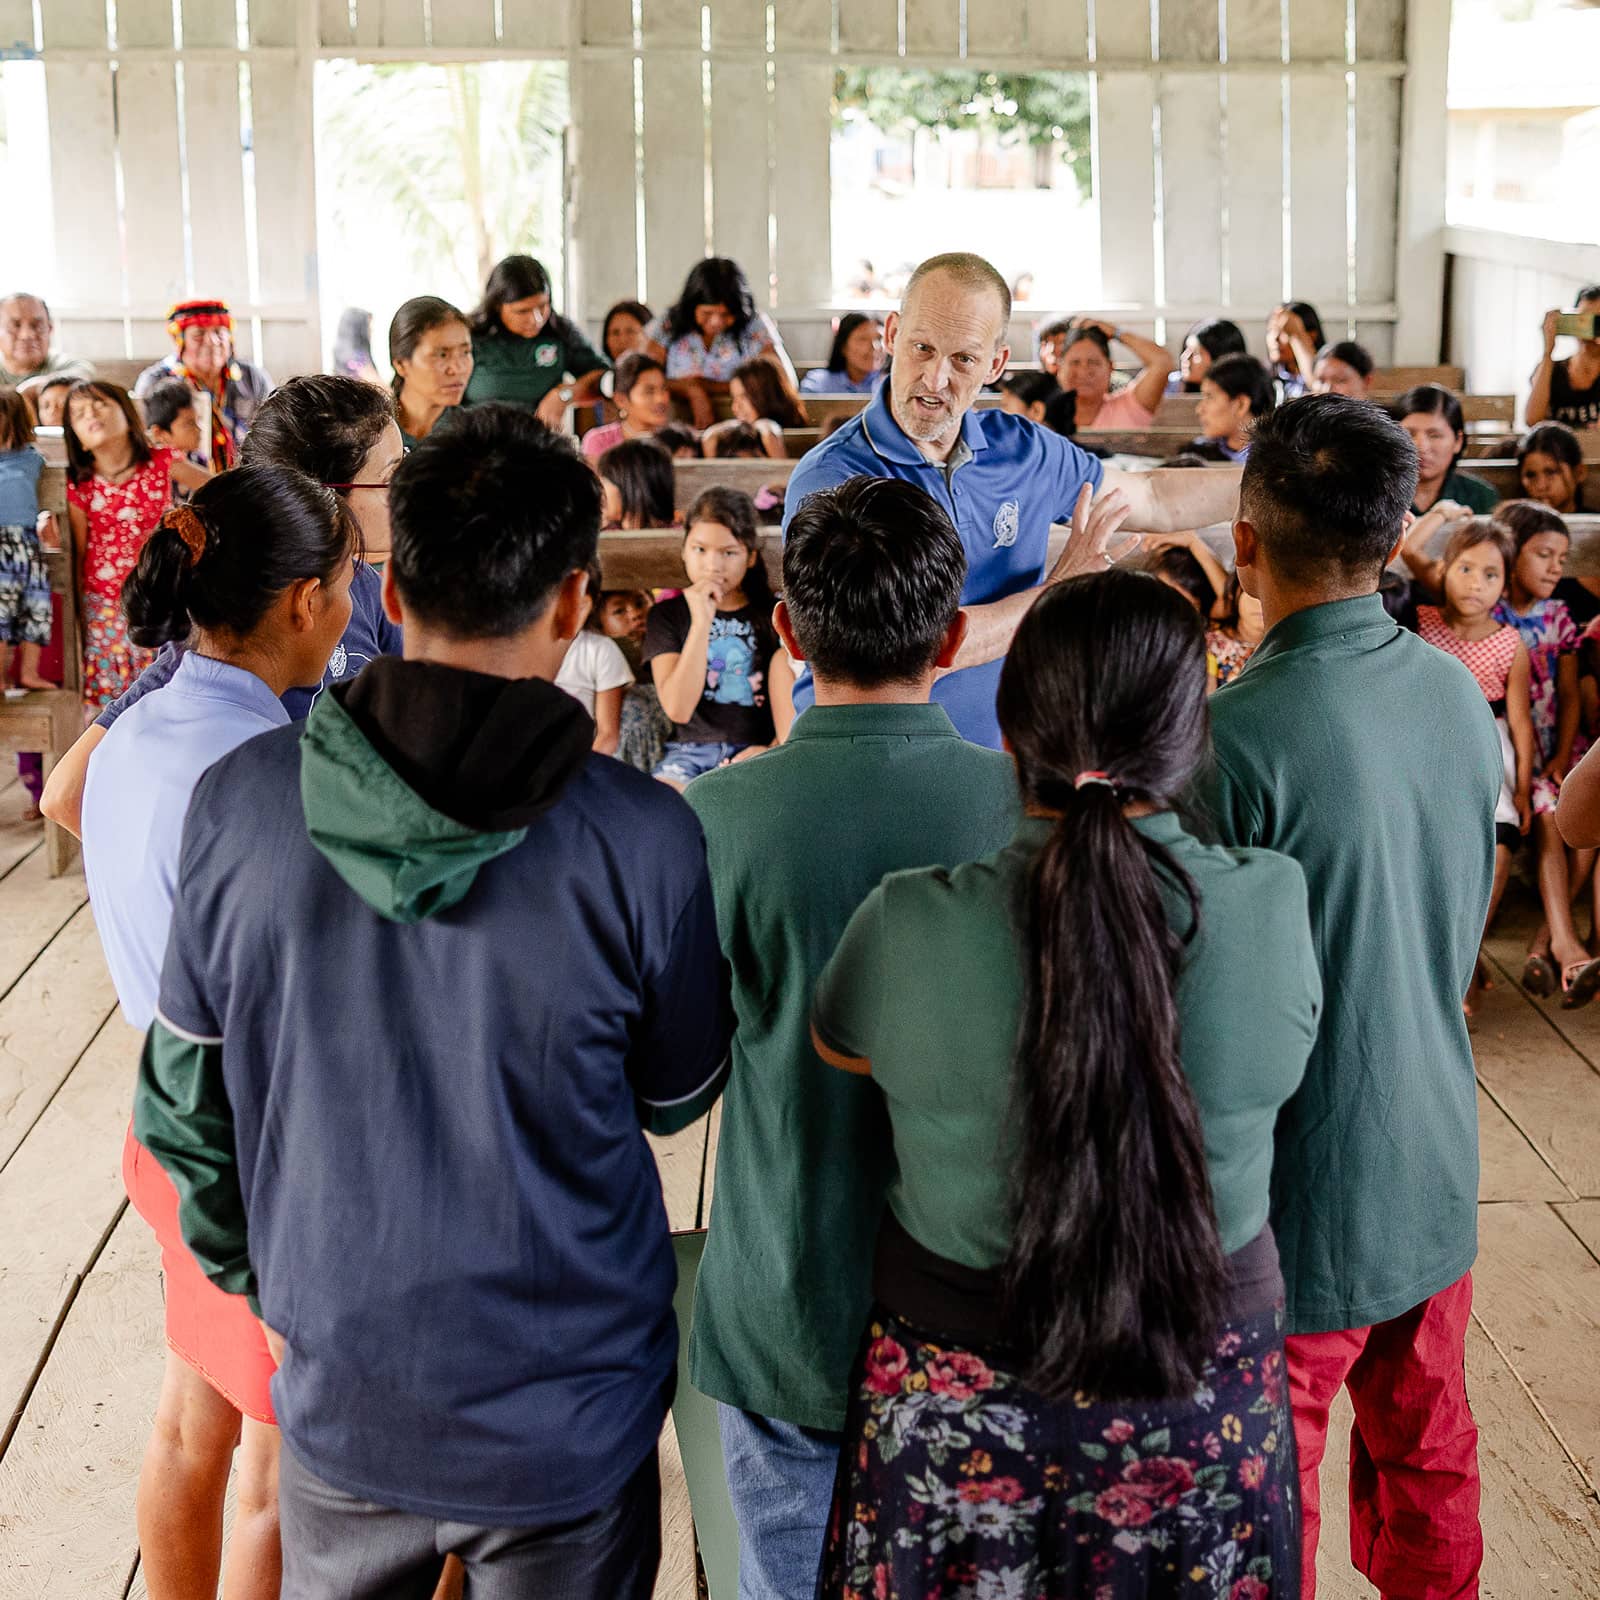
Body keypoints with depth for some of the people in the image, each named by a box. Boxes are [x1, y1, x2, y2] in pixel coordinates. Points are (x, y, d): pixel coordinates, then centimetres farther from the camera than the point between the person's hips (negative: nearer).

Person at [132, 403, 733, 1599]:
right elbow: (677, 1097, -4)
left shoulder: (241, 801, -14)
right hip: (566, 1417, -2)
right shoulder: (642, 839, -21)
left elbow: (184, 1101, -2)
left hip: (340, 1397, 2)